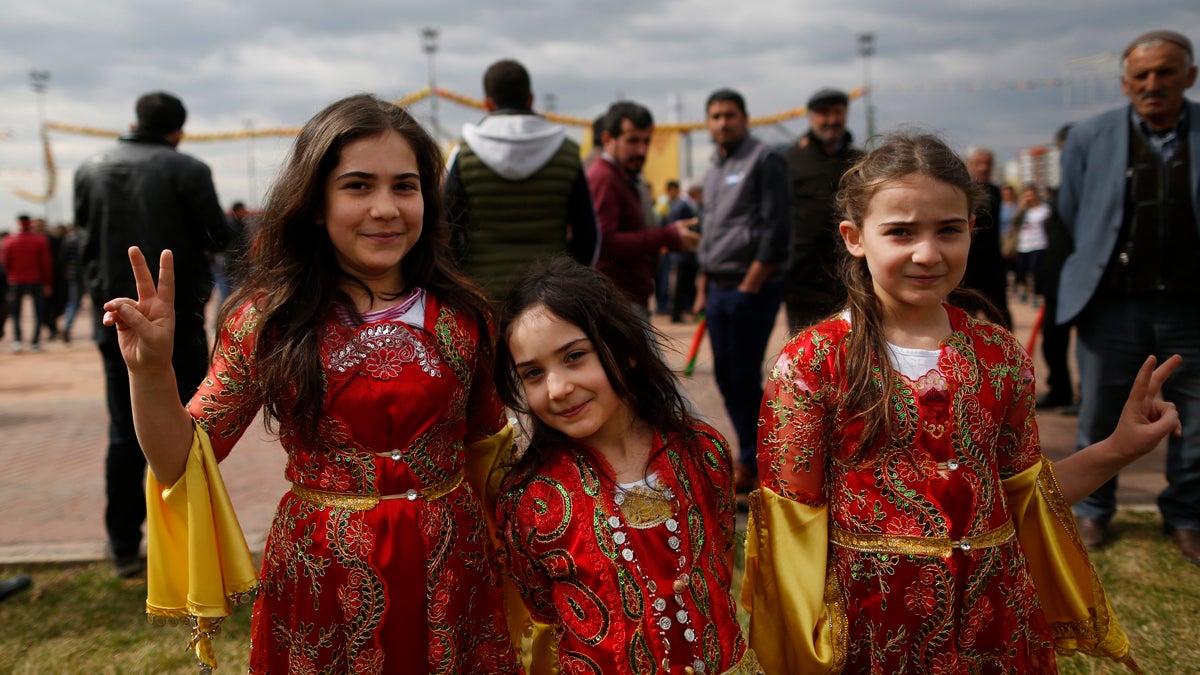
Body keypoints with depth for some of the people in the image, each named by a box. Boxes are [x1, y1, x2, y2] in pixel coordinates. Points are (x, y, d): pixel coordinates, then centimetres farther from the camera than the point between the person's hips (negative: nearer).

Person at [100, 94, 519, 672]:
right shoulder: (266, 321, -8)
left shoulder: (462, 316, -5)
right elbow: (182, 464, -5)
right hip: (320, 581, -1)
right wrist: (150, 369, -21)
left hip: (449, 576, 1)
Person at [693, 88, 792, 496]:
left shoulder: (764, 160, -6)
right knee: (726, 375, 9)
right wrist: (703, 288, 17)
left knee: (745, 376, -7)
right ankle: (755, 455, 19)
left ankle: (749, 466, 4)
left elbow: (776, 230, -13)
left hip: (752, 287, -8)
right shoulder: (713, 171, 18)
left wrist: (750, 285, -16)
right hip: (718, 288, 8)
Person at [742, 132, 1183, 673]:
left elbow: (1020, 490, 10)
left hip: (996, 622, 4)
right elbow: (793, 522, -10)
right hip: (870, 627, -3)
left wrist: (1118, 449, 1)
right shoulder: (812, 363, -13)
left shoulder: (1000, 355, 0)